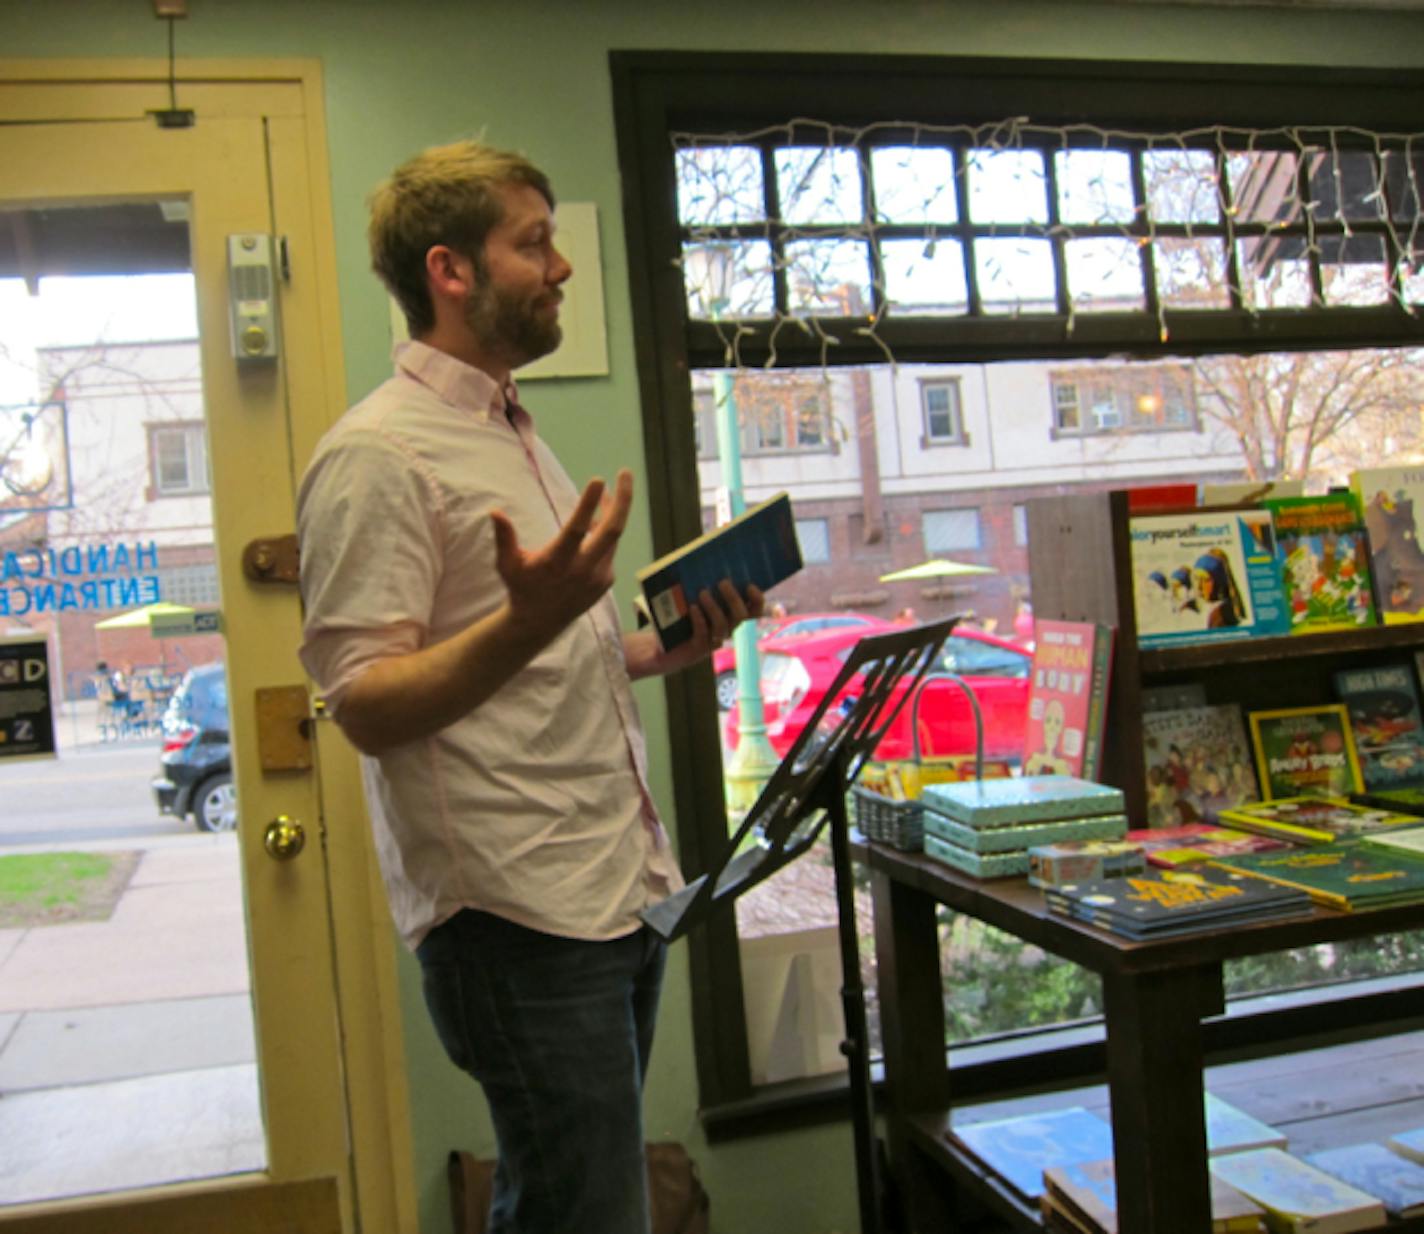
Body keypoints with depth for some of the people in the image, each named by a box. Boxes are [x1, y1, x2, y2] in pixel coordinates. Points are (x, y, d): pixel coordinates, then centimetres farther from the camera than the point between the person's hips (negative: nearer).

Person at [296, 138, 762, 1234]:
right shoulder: (378, 454, -10)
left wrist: (669, 648, 8)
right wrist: (529, 623, -33)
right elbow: (368, 706, -17)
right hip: (522, 921, -9)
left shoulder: (517, 436, 19)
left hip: (619, 892, 9)